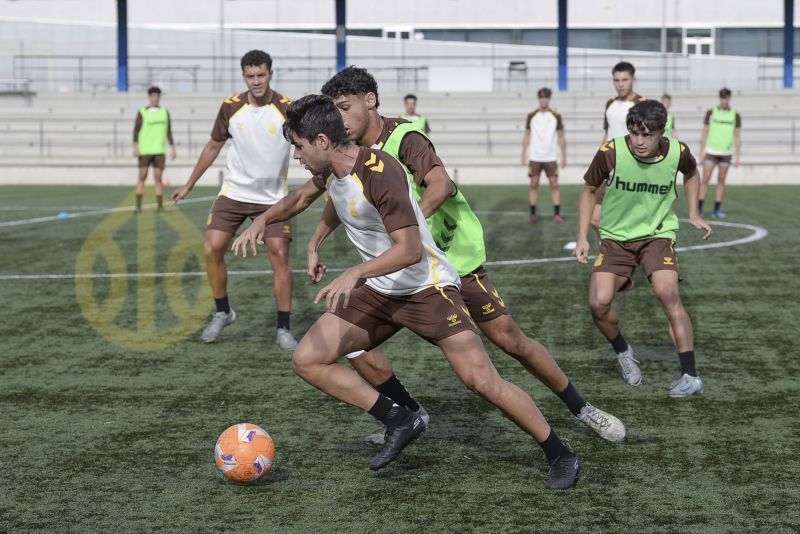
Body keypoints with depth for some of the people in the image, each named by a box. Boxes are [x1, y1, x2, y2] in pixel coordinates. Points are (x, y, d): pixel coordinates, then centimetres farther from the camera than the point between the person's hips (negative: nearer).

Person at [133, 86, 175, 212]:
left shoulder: (164, 112, 9)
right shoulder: (142, 112, -1)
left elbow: (169, 131, 13)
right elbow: (136, 130, -2)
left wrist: (172, 148, 9)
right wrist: (135, 146, -12)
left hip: (159, 150, 2)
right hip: (144, 150, -2)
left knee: (158, 177, -1)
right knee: (142, 177, -2)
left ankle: (160, 206, 1)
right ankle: (138, 206, 3)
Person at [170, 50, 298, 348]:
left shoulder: (288, 110, -13)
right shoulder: (231, 107, -3)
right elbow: (214, 146, 11)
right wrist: (189, 184, 15)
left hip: (272, 198, -2)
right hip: (234, 192, 2)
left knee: (280, 256, -12)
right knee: (212, 249, -8)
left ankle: (284, 329, -1)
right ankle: (222, 313, 15)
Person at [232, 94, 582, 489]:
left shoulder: (379, 172, -25)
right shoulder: (333, 168, 1)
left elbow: (410, 249, -29)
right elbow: (303, 197, 28)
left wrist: (355, 273, -40)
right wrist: (262, 220, 16)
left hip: (427, 288, -8)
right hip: (377, 291, 8)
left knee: (482, 381, -17)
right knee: (306, 361, -2)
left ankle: (561, 456, 0)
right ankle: (399, 421, 3)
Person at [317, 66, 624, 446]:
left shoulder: (405, 138, -21)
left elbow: (441, 185, -39)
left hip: (453, 257, -6)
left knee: (510, 339, -1)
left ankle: (580, 408, 18)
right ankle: (410, 414, 12)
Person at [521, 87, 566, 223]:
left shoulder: (556, 116, 1)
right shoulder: (531, 116, 3)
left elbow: (561, 137, 5)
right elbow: (527, 136, 7)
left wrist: (564, 156, 1)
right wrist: (524, 154, 2)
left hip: (550, 157, -1)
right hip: (534, 157, 1)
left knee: (554, 185, -3)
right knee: (534, 185, 2)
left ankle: (557, 214, 0)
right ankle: (533, 214, 8)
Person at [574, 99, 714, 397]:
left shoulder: (677, 152, -13)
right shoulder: (611, 152, -18)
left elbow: (691, 174, 14)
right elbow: (589, 189, 0)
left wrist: (693, 214, 7)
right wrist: (582, 237, -4)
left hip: (658, 234, -1)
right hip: (616, 237, 1)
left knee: (668, 295, -23)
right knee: (599, 303, -15)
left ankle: (691, 376, -16)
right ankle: (623, 353, 17)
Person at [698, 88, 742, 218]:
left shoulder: (735, 115, 1)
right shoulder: (711, 112, -2)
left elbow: (738, 137, 3)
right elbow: (705, 133, 2)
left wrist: (738, 156, -2)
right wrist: (701, 152, -3)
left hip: (726, 153, 1)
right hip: (711, 152, -1)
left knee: (721, 181, 4)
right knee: (705, 180, -6)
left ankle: (717, 210, 10)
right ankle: (699, 209, -1)